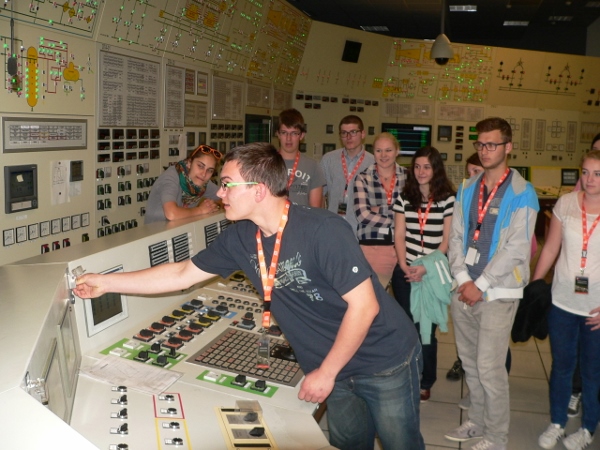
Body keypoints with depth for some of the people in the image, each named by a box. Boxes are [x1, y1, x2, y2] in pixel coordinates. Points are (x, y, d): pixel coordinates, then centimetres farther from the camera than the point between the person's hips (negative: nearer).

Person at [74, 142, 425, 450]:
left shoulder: (324, 230, -28)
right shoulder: (240, 238, -8)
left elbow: (364, 306, -25)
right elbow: (182, 275, 3)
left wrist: (326, 373, -18)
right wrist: (105, 283, 4)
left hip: (384, 361, -5)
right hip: (332, 368, 5)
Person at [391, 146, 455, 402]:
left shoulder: (448, 199, -3)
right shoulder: (404, 197, 6)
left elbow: (447, 240, -6)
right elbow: (399, 235, 4)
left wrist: (425, 268, -14)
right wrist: (404, 265, -10)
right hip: (405, 271, 3)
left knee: (426, 329, 3)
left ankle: (425, 382, 20)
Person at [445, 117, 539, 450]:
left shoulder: (522, 193, -7)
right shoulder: (467, 189, 10)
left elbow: (516, 248, -13)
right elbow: (456, 237, 7)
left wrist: (480, 285, -14)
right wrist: (462, 280, -6)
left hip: (498, 293, -5)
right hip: (465, 290, 5)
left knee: (489, 368, -2)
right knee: (469, 363, 15)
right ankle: (477, 422, 33)